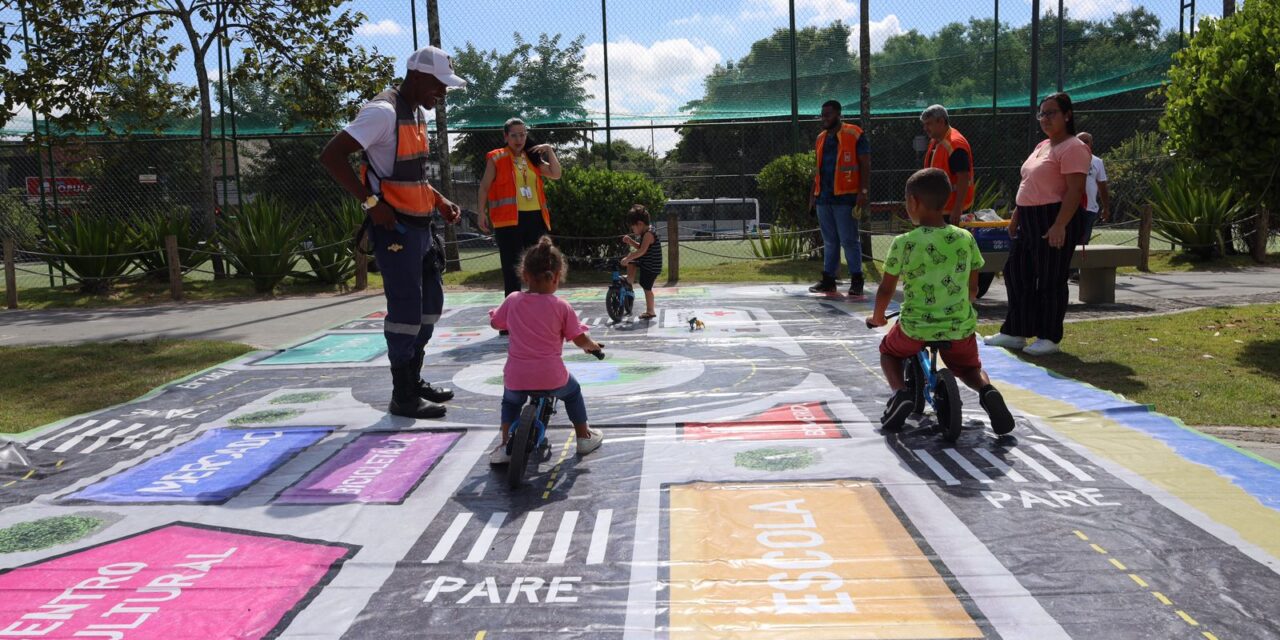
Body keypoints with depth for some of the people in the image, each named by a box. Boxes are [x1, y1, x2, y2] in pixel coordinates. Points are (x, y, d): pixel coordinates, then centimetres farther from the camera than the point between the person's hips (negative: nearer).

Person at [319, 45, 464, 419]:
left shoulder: (418, 113, 14)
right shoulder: (383, 112, -16)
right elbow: (331, 156, -22)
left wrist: (438, 200, 12)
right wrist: (371, 202, -23)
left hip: (419, 225, 10)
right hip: (394, 227, -10)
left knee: (431, 302, 15)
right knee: (407, 307, -5)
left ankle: (414, 380, 28)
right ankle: (403, 396, 5)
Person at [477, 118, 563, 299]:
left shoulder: (532, 158, 16)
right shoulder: (496, 158, 2)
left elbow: (556, 174, 9)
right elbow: (485, 187, 3)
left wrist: (550, 151, 2)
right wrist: (482, 212, -4)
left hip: (535, 218, 5)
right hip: (509, 219, -5)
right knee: (511, 266, -2)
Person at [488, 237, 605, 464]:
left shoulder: (512, 301, -1)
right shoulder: (561, 307, -7)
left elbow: (494, 322, 15)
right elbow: (580, 340, -2)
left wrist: (494, 313, 37)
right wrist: (593, 346, 19)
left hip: (516, 378, 2)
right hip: (551, 377, -1)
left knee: (510, 400, 33)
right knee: (572, 392, 30)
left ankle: (505, 445, 23)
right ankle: (584, 436, 36)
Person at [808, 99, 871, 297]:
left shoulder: (855, 135, -5)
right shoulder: (821, 138, 16)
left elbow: (865, 166, -6)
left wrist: (863, 192, -14)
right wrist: (813, 194, 18)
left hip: (845, 197, -6)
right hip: (824, 197, 7)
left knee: (849, 240, -4)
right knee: (829, 241, 11)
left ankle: (856, 280, 4)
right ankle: (828, 280, 16)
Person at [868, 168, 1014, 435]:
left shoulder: (903, 243, -10)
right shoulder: (966, 239, -1)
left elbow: (886, 289, -1)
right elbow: (973, 289, 8)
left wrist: (877, 317, 18)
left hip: (915, 327, -2)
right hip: (961, 327, 3)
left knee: (888, 351, 27)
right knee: (970, 366, 29)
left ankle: (900, 392, -2)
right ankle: (987, 390, -5)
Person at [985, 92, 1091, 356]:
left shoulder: (1073, 148, -12)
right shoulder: (1041, 147, 19)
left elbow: (1075, 190, -20)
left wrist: (1059, 225, -27)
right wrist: (1016, 215, 21)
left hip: (1055, 221, -10)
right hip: (1030, 221, 10)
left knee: (1050, 280, -3)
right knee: (1017, 273, 12)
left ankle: (1049, 339, 8)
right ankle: (1014, 333, 21)